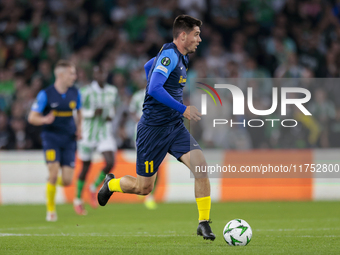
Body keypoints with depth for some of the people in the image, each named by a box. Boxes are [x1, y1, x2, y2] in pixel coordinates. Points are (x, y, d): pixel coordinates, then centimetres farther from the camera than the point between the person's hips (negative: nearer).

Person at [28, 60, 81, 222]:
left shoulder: (75, 93, 5)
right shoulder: (45, 94, -8)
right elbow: (32, 118, -6)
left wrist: (79, 128, 8)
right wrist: (45, 120, -27)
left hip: (69, 140, 4)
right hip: (51, 137, -3)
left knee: (67, 181, -5)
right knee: (54, 173, -18)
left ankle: (52, 183, 33)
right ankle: (51, 210, 1)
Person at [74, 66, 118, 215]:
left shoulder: (112, 91, 4)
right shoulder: (87, 92, -12)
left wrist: (110, 115, 1)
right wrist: (92, 113, -23)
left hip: (105, 133, 4)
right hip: (89, 134, -4)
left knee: (110, 162, -14)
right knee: (86, 166, 4)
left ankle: (94, 188, 12)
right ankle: (78, 199, 24)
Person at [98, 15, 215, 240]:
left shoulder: (180, 57, 11)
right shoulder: (169, 55, -18)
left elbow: (149, 67, 28)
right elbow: (154, 89, -29)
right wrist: (183, 109, -29)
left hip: (175, 128, 8)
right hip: (153, 129, -8)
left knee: (201, 166, -15)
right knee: (144, 187, 5)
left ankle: (204, 223, -9)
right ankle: (111, 184, 36)